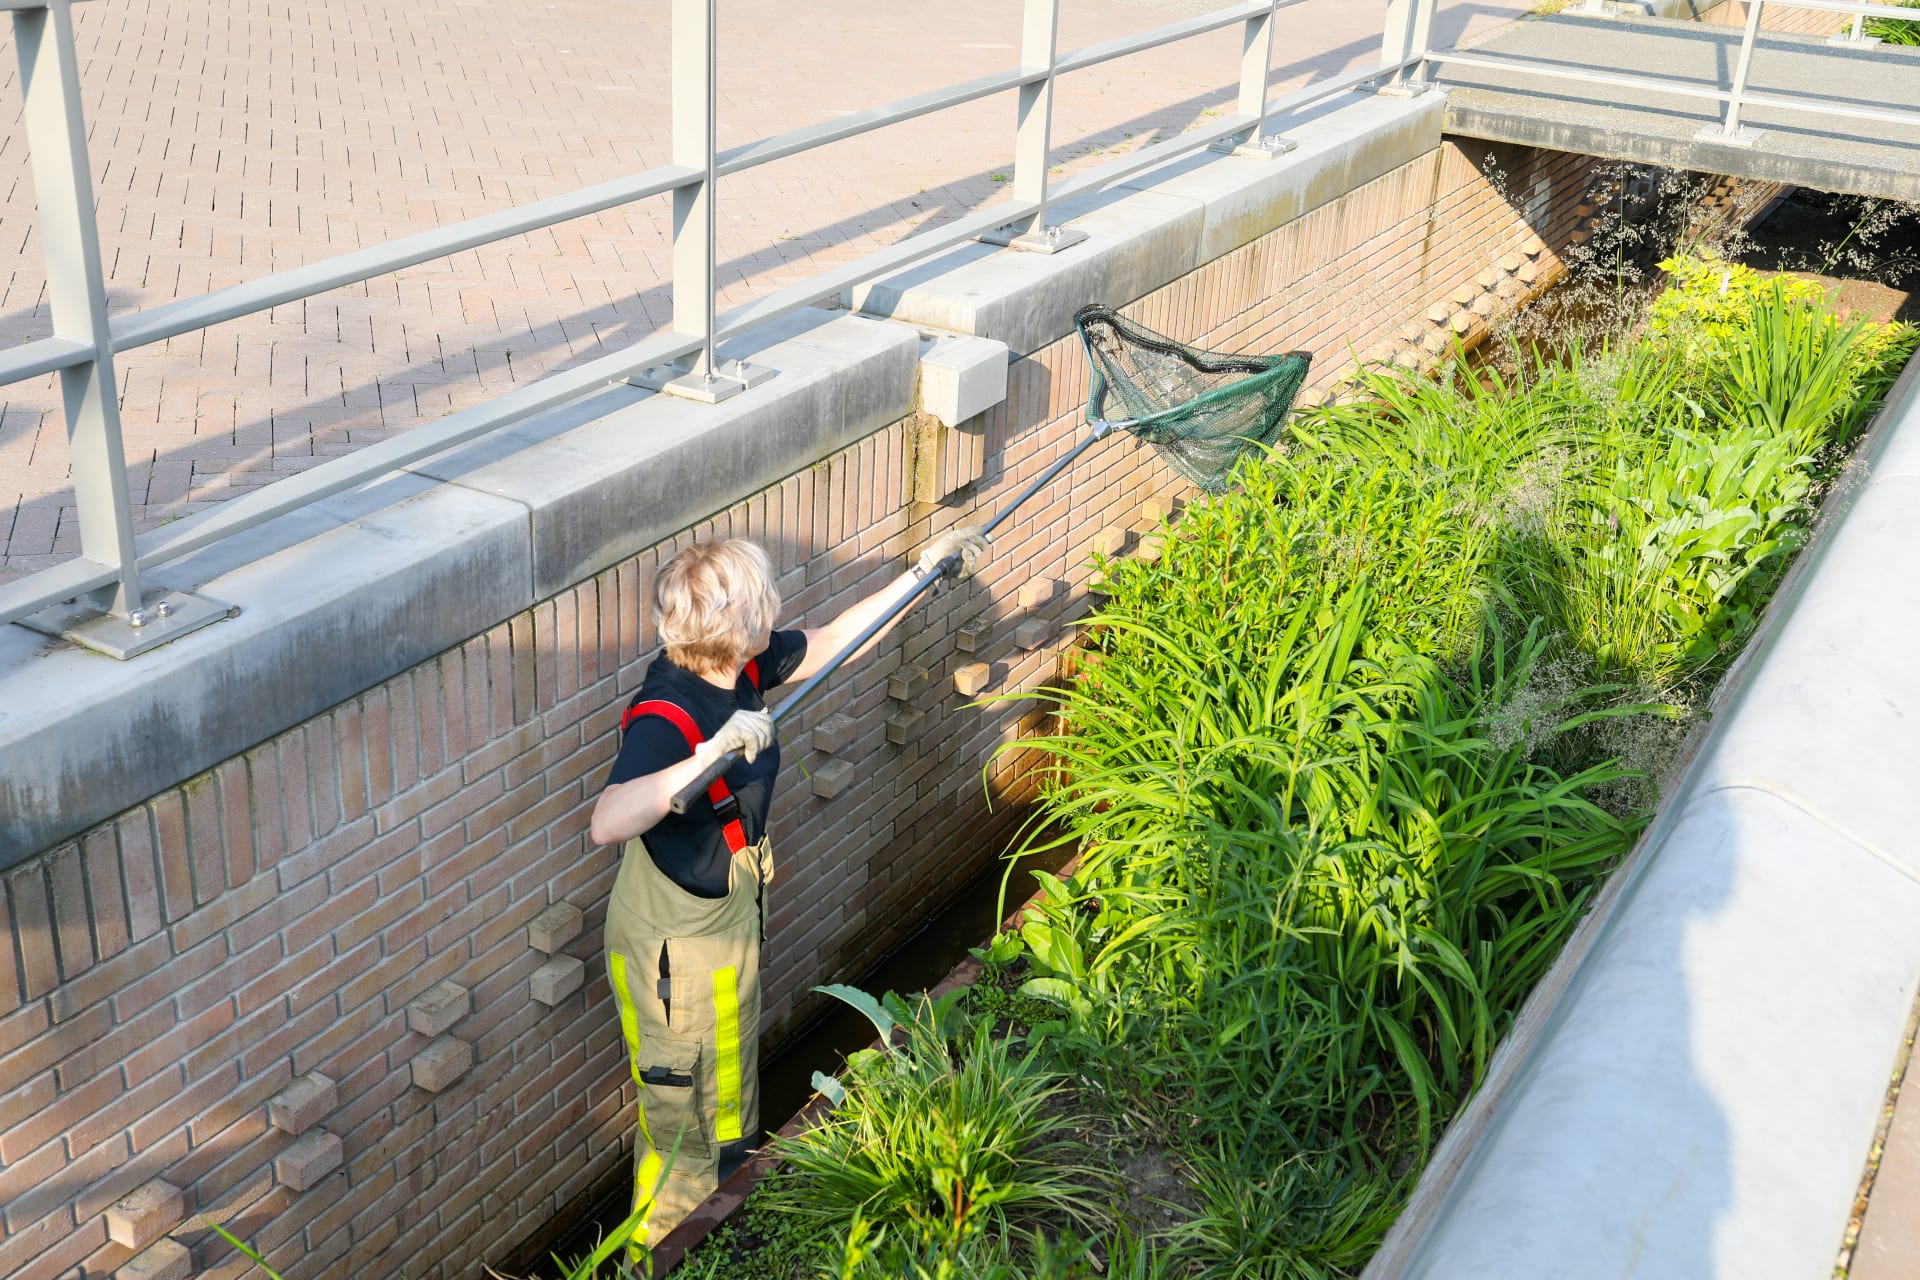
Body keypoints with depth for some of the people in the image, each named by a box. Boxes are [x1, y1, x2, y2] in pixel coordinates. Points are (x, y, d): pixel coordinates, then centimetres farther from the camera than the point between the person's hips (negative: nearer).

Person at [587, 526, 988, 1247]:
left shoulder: (743, 666, -11)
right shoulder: (664, 717, -34)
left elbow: (834, 642, 6)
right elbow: (608, 824, -50)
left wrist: (926, 567, 6)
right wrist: (712, 753, -57)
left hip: (730, 911, 8)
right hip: (674, 939, -8)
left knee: (729, 1082, 31)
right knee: (680, 1112, 13)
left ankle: (725, 1183, 56)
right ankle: (661, 1252, 37)